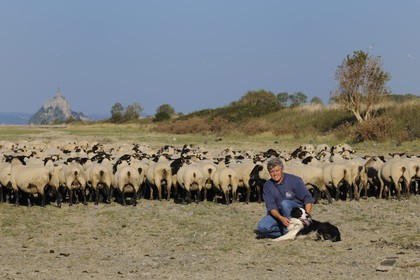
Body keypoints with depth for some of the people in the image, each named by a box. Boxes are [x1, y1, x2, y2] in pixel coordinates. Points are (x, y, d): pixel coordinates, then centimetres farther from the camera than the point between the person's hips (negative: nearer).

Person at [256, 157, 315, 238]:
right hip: (278, 213, 3)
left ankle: (287, 232, -23)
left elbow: (308, 199, -12)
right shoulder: (267, 186, -3)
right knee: (262, 227, -22)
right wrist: (280, 218, -31)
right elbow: (271, 206, -11)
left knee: (284, 203, -35)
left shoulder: (294, 180, -13)